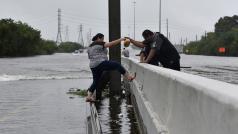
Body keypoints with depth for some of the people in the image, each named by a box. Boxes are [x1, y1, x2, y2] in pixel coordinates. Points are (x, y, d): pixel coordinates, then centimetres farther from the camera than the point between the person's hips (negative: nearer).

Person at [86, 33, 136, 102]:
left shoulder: (90, 47, 21)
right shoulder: (99, 43, -5)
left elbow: (90, 57, 25)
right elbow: (110, 44, -12)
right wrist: (120, 40, -6)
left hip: (93, 66, 9)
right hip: (101, 63, -9)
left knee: (95, 81, 12)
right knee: (117, 65, -4)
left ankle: (89, 96, 7)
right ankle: (129, 77, -6)